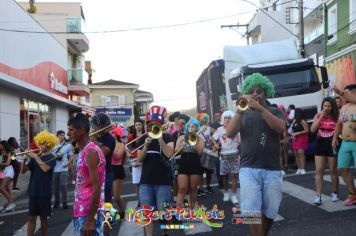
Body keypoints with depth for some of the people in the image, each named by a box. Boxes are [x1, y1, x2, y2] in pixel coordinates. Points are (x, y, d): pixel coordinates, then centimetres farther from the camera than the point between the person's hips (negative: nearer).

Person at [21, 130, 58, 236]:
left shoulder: (51, 158, -6)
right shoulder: (35, 157, 9)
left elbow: (45, 168, -25)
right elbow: (23, 171, 6)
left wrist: (36, 157, -19)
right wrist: (25, 159, -9)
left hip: (45, 192, -4)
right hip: (33, 191, 4)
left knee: (44, 217, 6)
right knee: (31, 217, 5)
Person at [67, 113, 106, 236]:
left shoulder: (91, 152, -17)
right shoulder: (83, 151, 13)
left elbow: (96, 187, -21)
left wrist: (90, 219, -21)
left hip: (88, 213, -9)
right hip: (80, 211, 9)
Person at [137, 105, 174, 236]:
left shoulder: (167, 137, 0)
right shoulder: (143, 138, 9)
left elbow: (169, 154, -15)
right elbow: (139, 159, 2)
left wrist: (160, 139, -22)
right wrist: (145, 146, -14)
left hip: (163, 180, -3)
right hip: (146, 181, 3)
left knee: (162, 212, 1)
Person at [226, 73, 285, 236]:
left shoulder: (275, 112, 11)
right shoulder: (243, 114, 11)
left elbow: (280, 128, -11)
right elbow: (229, 134, -4)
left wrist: (261, 108, -20)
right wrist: (240, 111, -16)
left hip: (272, 169, 1)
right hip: (249, 169, -1)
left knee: (269, 212, 9)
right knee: (252, 212, -11)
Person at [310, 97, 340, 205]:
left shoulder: (336, 117, -4)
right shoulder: (318, 116, 3)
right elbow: (312, 129, -8)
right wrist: (321, 117, -11)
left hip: (332, 145, -2)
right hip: (320, 145, 2)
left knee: (333, 171, 9)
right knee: (319, 171, -1)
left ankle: (335, 193, 27)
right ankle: (318, 196, 1)